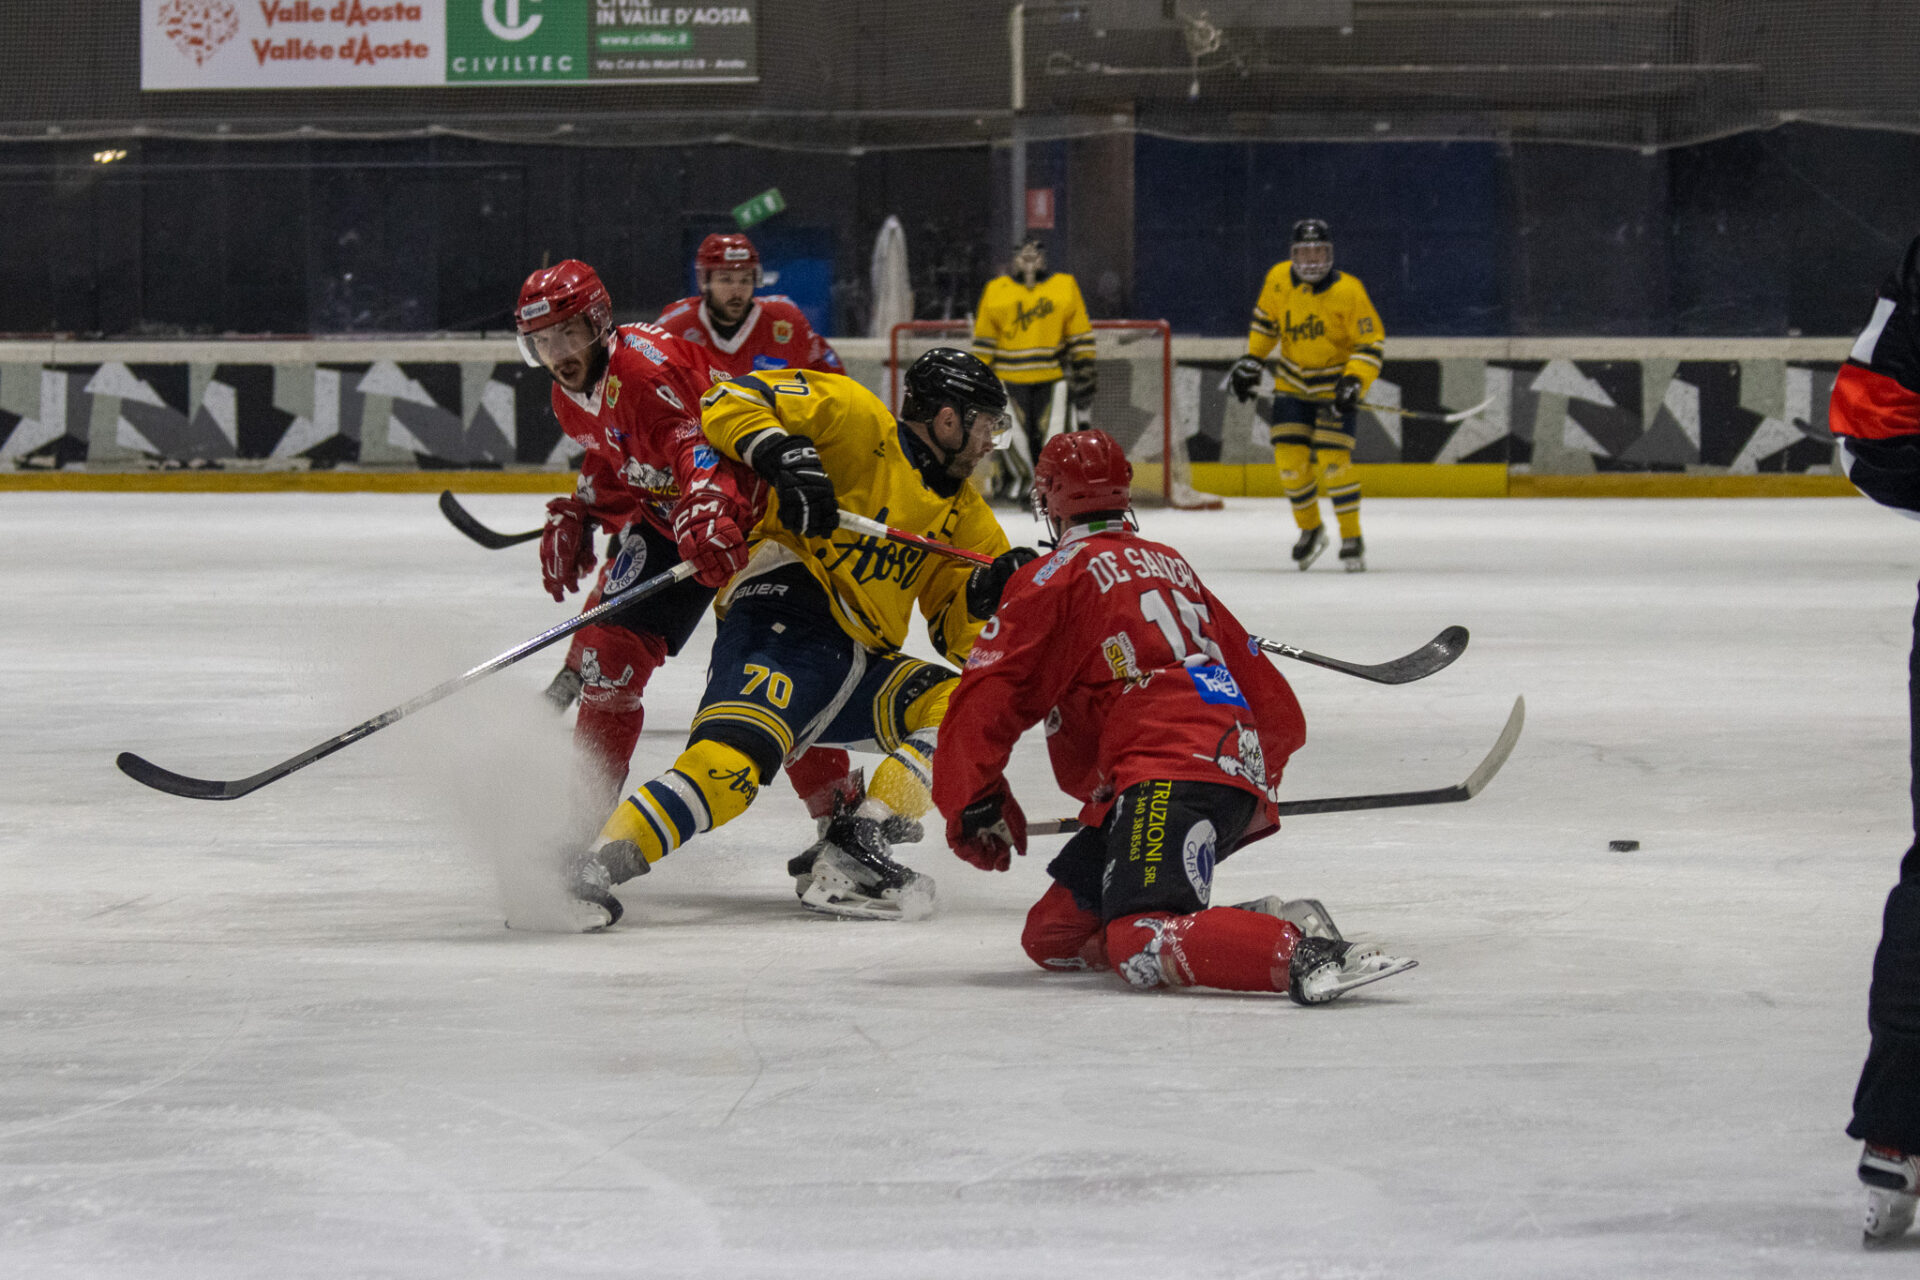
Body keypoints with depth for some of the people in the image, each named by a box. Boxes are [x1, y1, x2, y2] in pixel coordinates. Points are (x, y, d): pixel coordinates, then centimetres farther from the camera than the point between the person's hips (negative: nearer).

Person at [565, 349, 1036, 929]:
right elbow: (729, 403, -7)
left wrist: (990, 592, -5)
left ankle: (850, 852, -16)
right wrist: (784, 456, -24)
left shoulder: (963, 516, 18)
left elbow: (961, 636, 16)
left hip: (860, 666, 8)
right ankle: (586, 874, -31)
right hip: (782, 625, -8)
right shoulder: (858, 422, -3)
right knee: (728, 766, -30)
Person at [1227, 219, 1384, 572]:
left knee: (1333, 459, -15)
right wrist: (1251, 360, 10)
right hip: (1292, 381, 4)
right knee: (1290, 458, -3)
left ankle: (1352, 539, -2)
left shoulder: (1348, 291, -20)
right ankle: (1310, 530, 20)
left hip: (1334, 382, -4)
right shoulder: (1278, 279, -7)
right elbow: (1265, 320, 12)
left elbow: (1370, 344, -16)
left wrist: (1354, 382, -28)